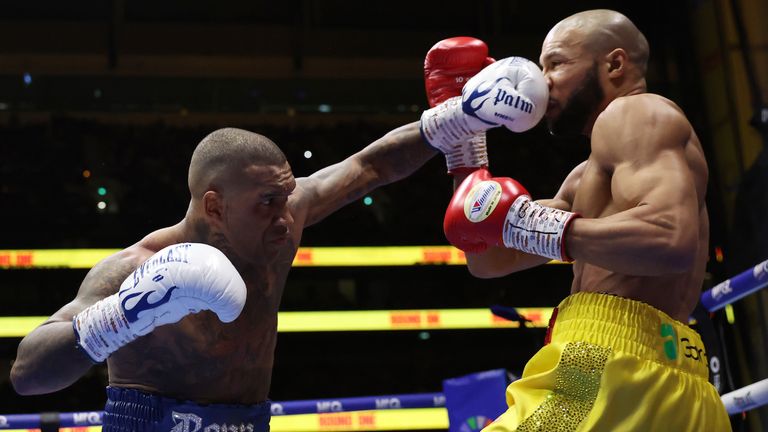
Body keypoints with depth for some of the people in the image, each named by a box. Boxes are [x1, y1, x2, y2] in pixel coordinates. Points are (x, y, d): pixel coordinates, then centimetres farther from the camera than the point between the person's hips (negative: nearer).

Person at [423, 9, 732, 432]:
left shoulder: (635, 113, 0)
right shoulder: (589, 176, 30)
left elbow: (672, 240, -19)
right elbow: (491, 261, 29)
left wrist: (525, 222, -13)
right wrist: (462, 142, 25)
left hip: (617, 374, -10)